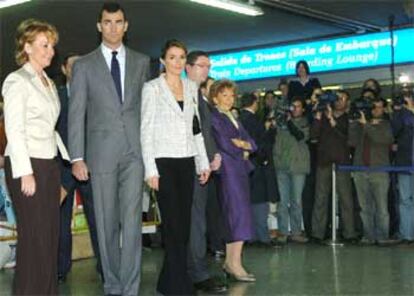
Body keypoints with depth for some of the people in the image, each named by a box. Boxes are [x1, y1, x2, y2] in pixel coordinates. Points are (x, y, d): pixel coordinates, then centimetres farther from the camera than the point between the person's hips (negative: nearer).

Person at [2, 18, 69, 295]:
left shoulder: (48, 82, 16)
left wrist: (67, 158, 11)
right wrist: (26, 173, -17)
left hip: (50, 163, 8)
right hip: (27, 165, -8)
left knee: (51, 235, 8)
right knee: (34, 237, -5)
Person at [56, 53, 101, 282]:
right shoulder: (55, 95, 7)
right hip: (62, 166, 1)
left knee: (97, 218, 0)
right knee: (61, 219, 8)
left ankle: (104, 265, 8)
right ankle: (61, 268, 17)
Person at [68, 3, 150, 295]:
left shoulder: (142, 62, 11)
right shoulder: (84, 65, 6)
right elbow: (76, 114, 1)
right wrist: (77, 158, -6)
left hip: (134, 151, 1)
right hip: (101, 153, 0)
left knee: (132, 220, -7)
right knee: (107, 224, 5)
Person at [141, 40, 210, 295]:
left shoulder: (192, 87, 12)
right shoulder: (152, 88, -3)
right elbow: (146, 130, -6)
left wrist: (203, 161, 11)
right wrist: (150, 169, -12)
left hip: (187, 161, 5)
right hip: (164, 161, -5)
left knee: (184, 223, 5)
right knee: (174, 224, -6)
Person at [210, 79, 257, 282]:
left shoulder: (233, 119, 24)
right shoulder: (214, 117, -2)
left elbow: (252, 143, 15)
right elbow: (223, 143, -13)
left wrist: (240, 143, -6)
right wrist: (242, 149, 3)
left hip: (240, 169, 8)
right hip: (228, 169, -8)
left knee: (235, 214, 5)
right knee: (238, 212, -14)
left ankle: (230, 262, 7)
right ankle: (234, 263, -14)